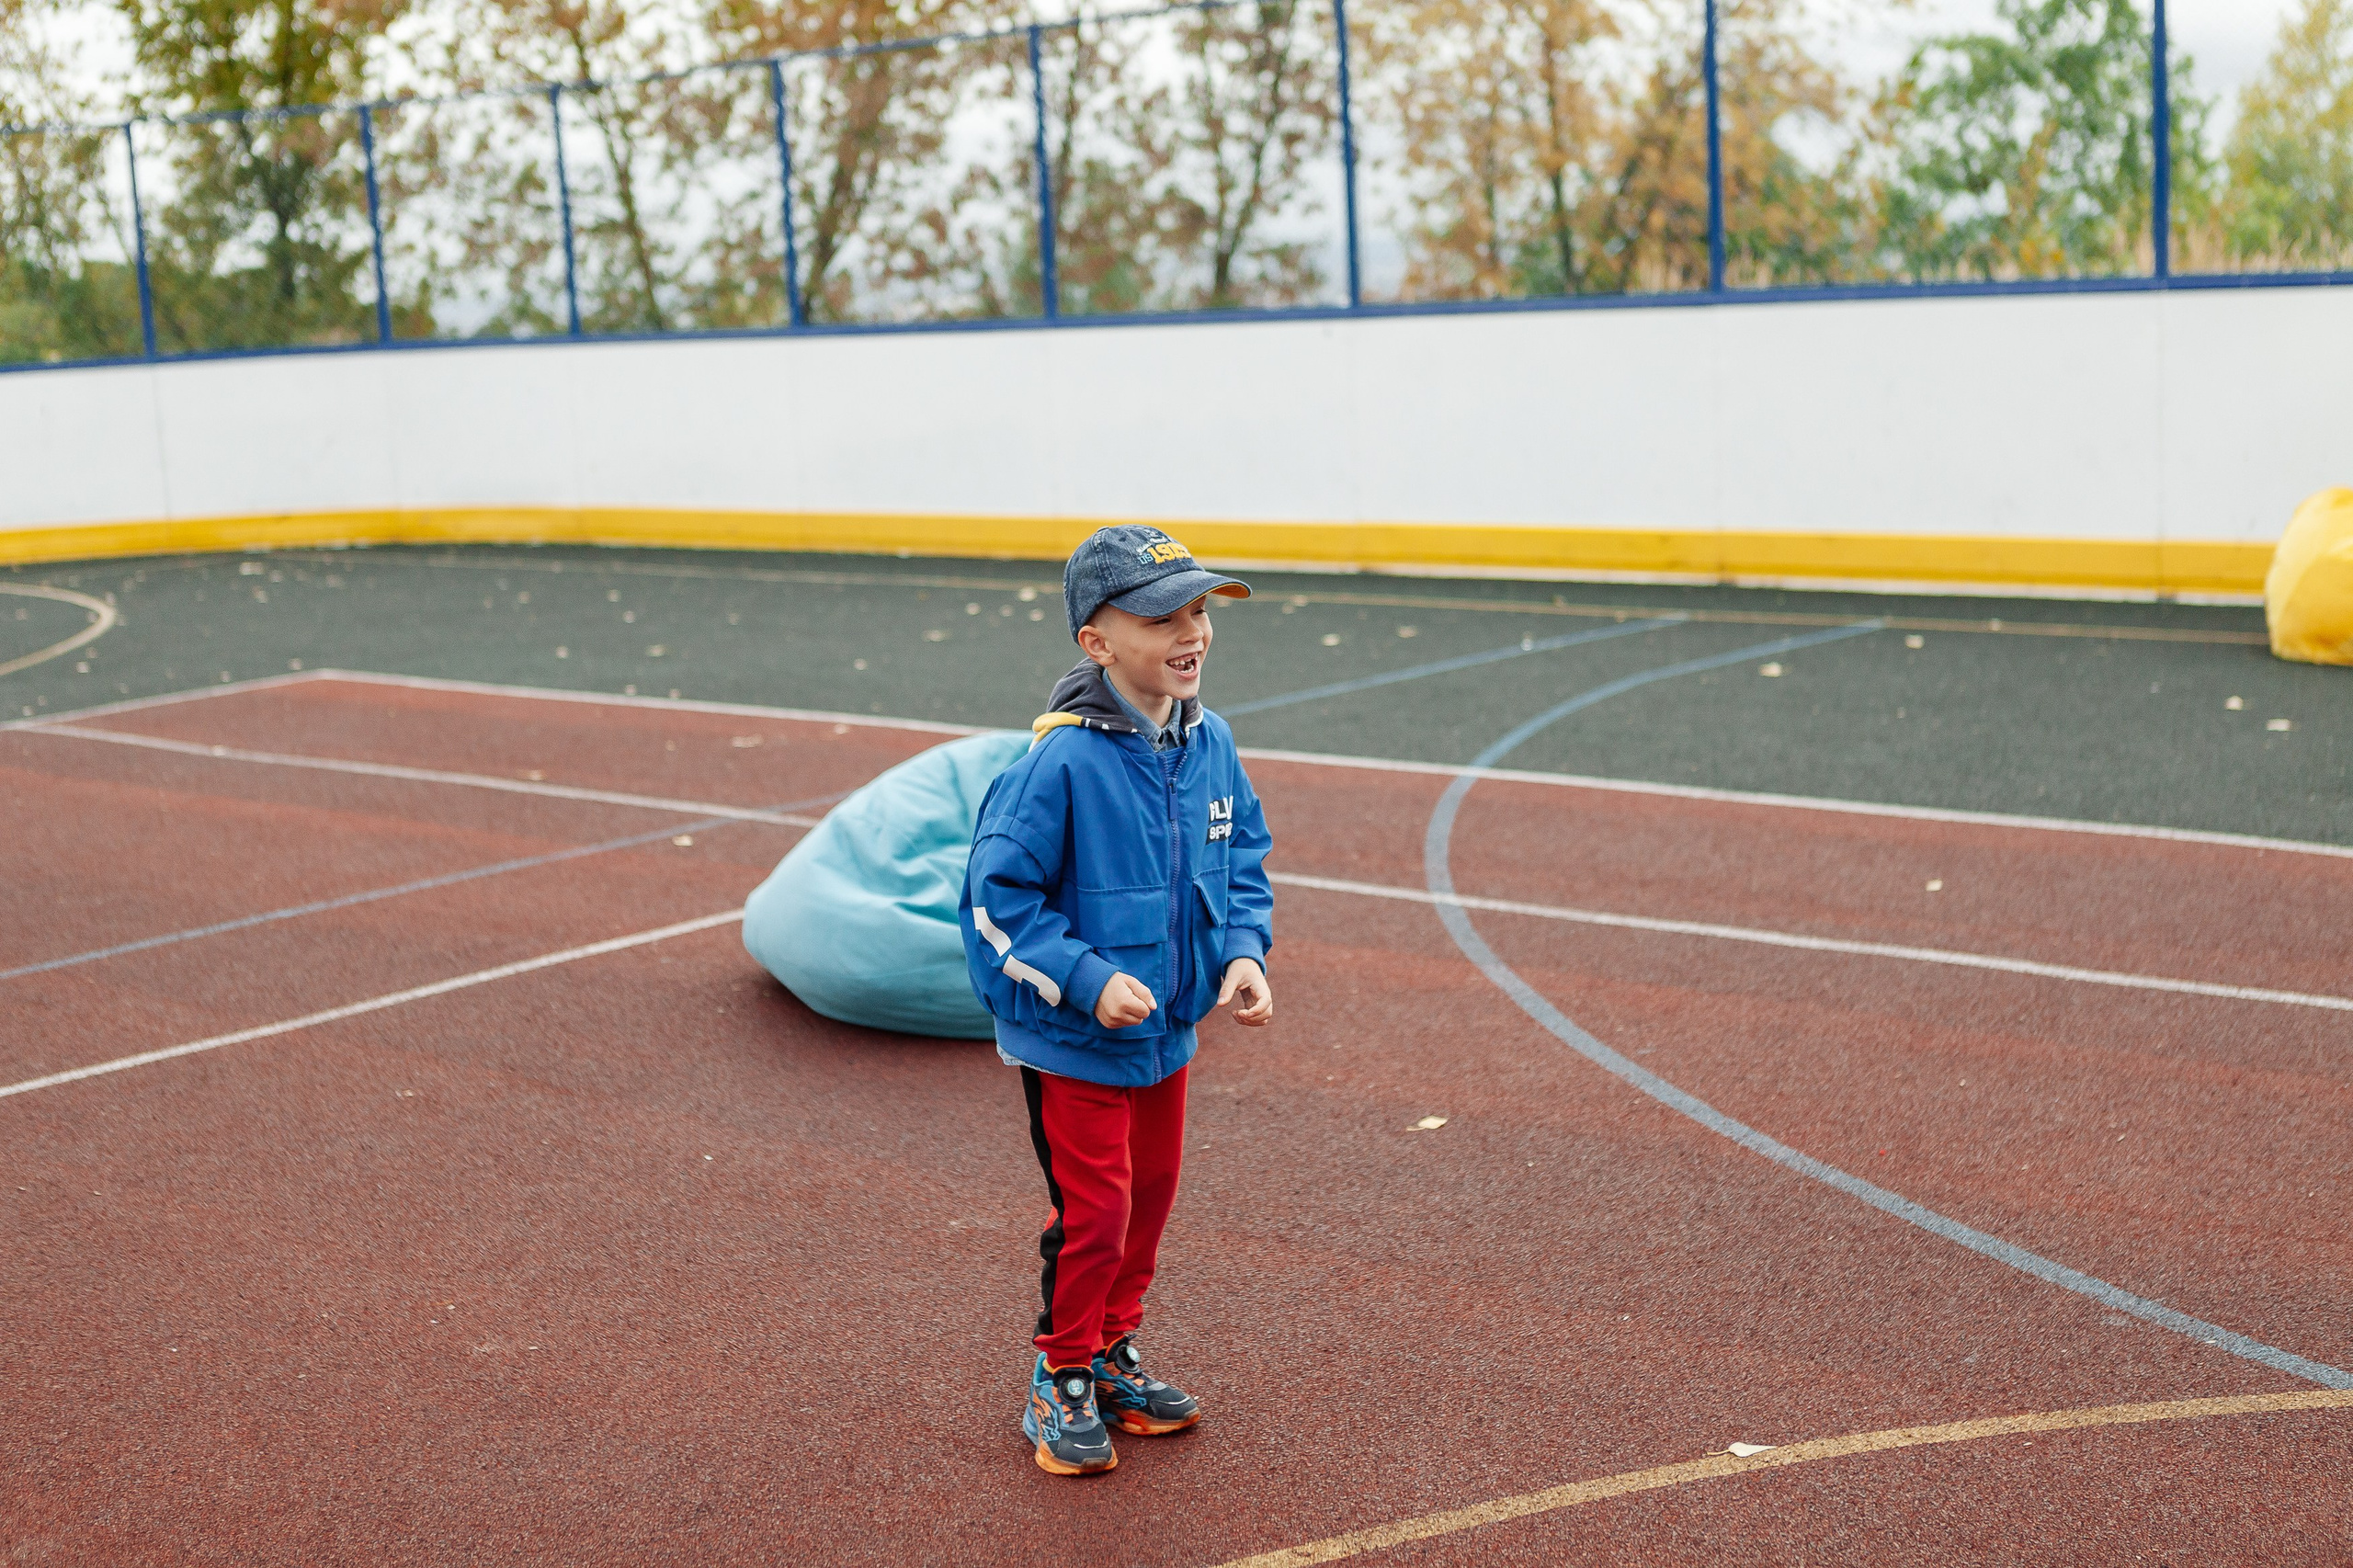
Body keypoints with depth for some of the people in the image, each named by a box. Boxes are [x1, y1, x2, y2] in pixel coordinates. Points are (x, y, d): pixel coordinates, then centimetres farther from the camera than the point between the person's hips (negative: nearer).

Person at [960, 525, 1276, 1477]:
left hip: (1168, 1034, 7)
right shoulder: (1061, 762, -24)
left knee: (1151, 1194, 19)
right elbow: (999, 894, -20)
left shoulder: (1209, 744, -4)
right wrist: (1086, 979, -25)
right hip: (1070, 1042, -7)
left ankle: (1114, 1355, 40)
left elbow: (1244, 856, 11)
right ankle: (1061, 1387, 22)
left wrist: (1243, 952, -4)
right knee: (1094, 1211, 0)